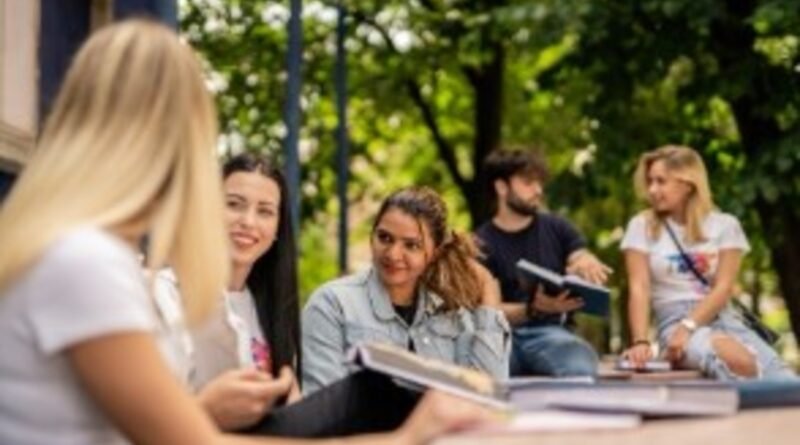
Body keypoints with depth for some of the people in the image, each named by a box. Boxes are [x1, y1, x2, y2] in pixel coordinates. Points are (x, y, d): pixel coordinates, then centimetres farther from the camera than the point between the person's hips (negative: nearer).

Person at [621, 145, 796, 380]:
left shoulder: (724, 225, 10)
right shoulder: (642, 226, 8)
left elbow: (723, 287, -1)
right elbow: (639, 289, -3)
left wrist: (688, 327, -16)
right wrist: (641, 341, -19)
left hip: (723, 320, 3)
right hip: (675, 323, -3)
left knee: (783, 382, -25)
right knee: (738, 361, -36)